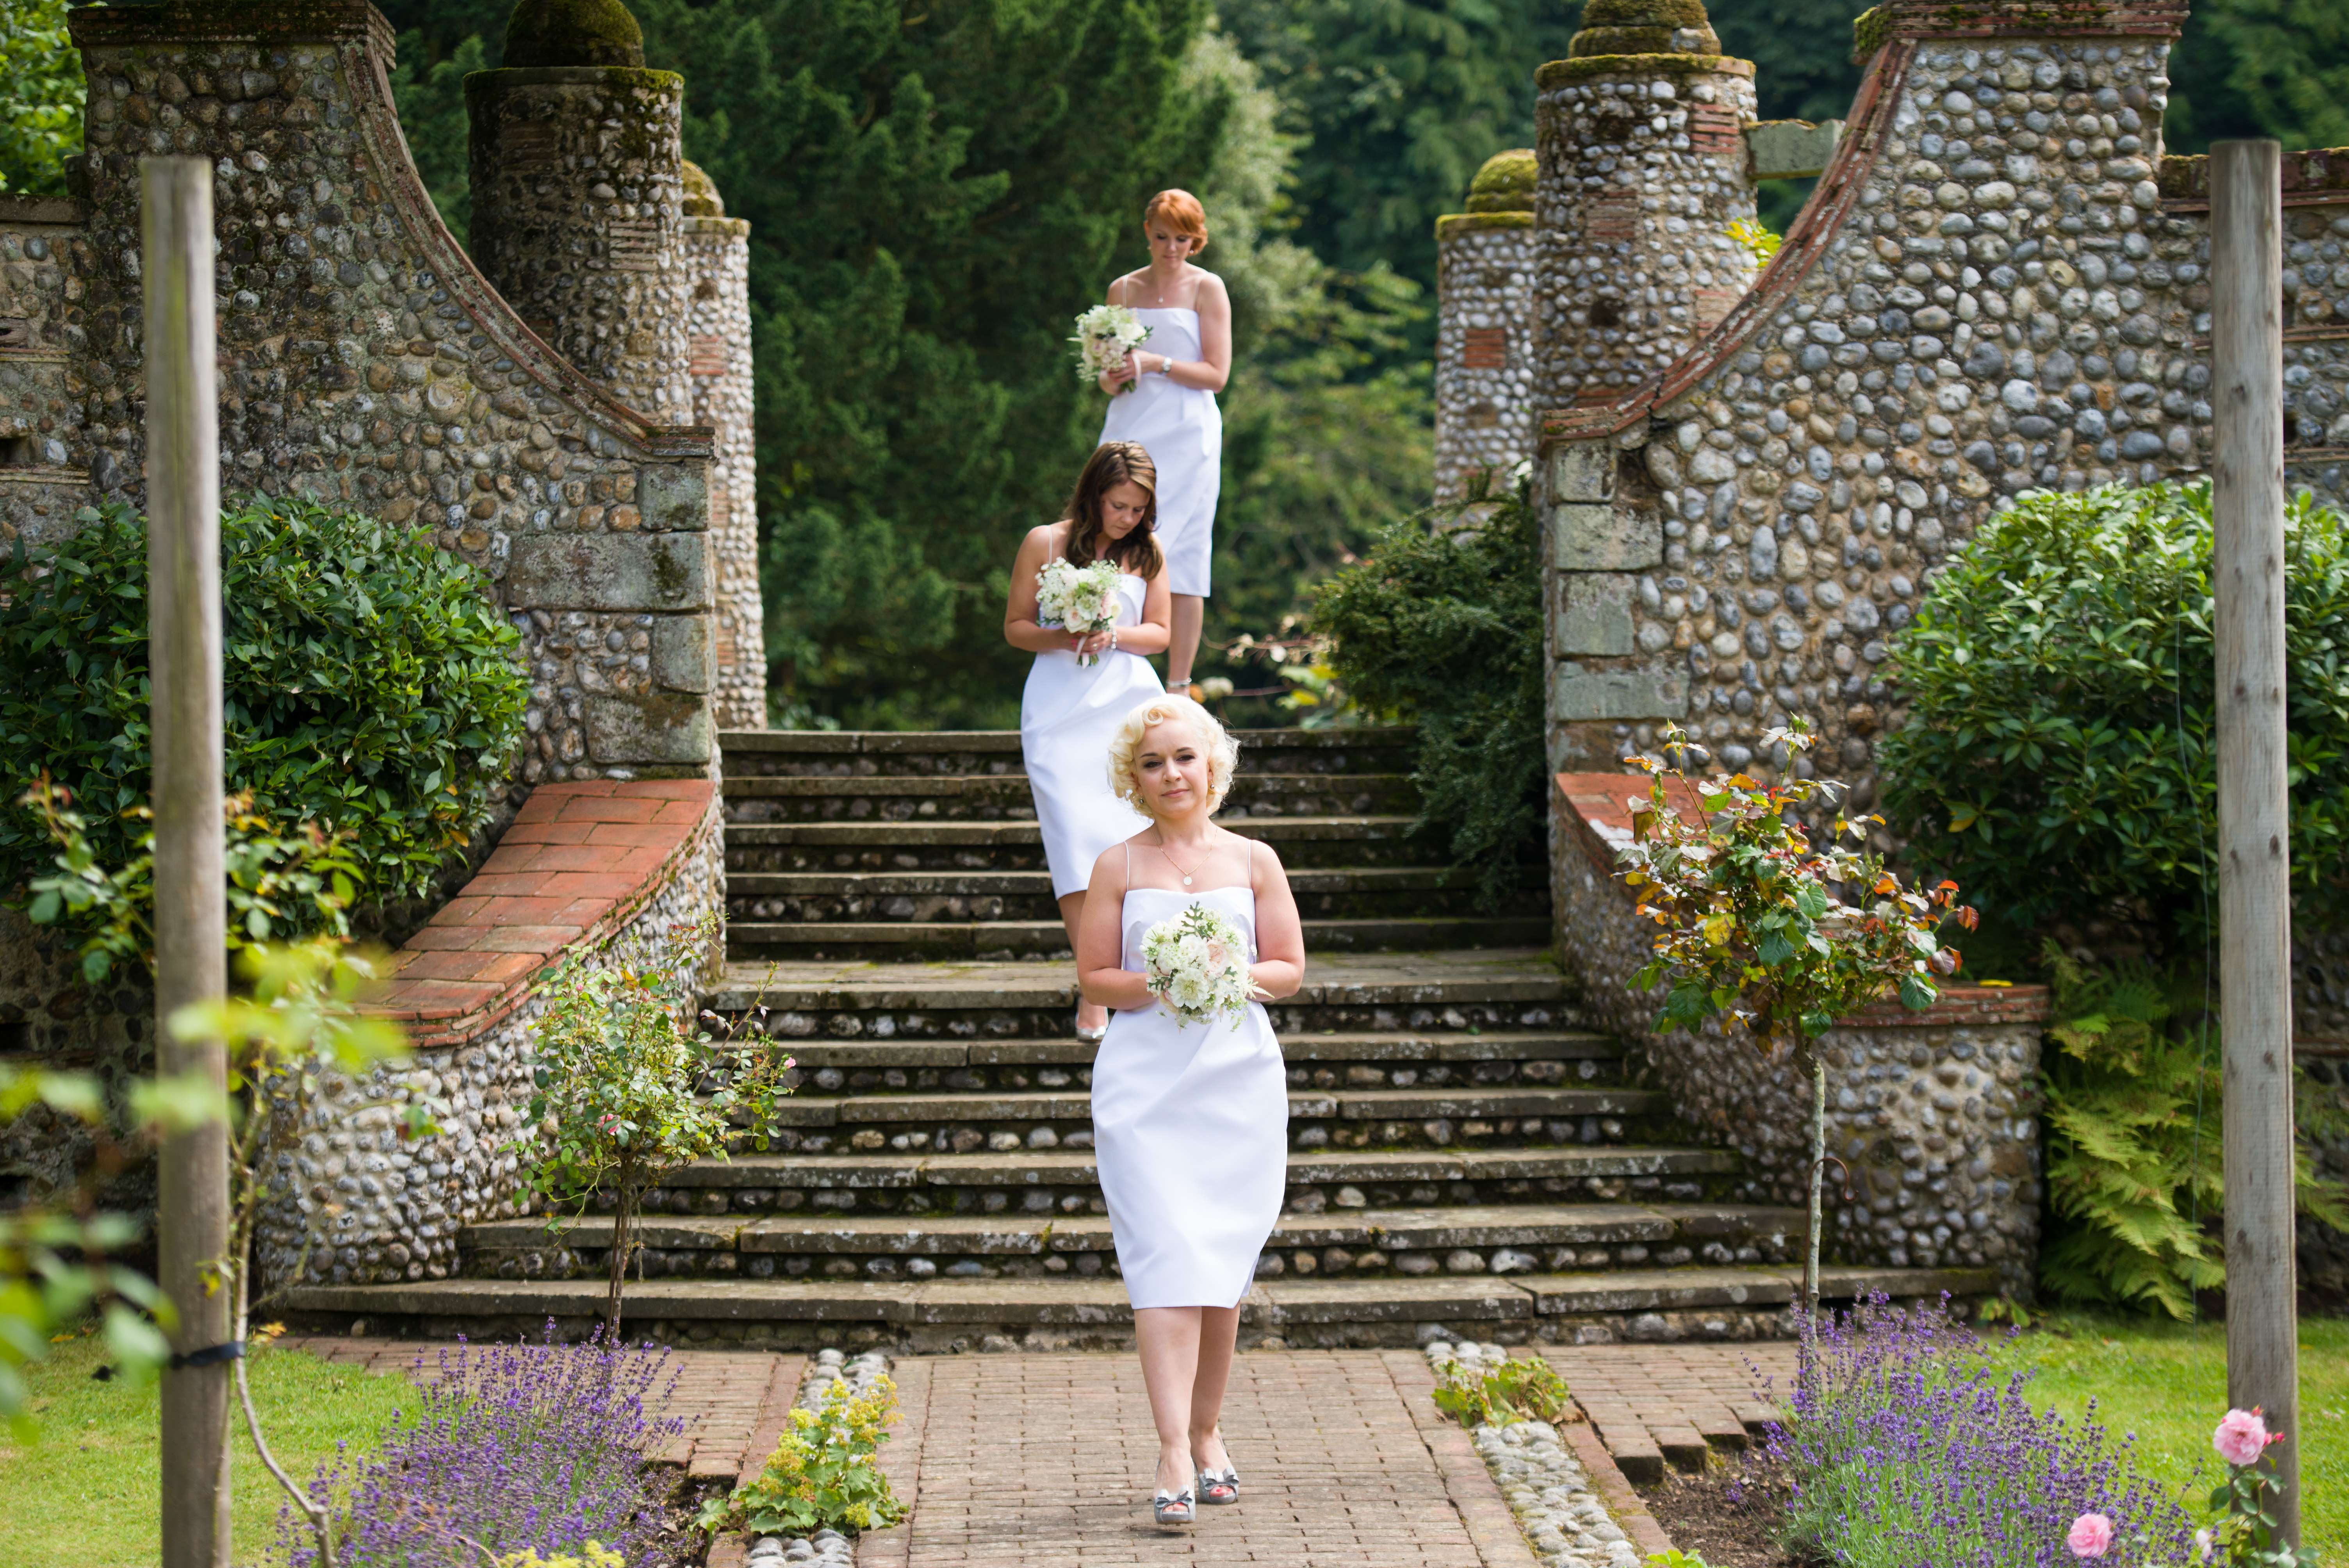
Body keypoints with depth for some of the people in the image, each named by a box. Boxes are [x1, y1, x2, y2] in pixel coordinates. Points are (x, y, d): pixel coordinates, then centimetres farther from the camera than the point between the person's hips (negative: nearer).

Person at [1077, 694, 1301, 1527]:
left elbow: (1289, 970, 7)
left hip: (1239, 1079, 2)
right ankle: (1175, 1455, -17)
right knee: (1166, 1258, -12)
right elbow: (1095, 978, 4)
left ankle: (1207, 1433, 22)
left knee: (1223, 1266, 6)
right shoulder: (1119, 866, 6)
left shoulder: (1254, 862, 9)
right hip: (1146, 1083, -2)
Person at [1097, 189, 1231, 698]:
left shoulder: (1207, 289, 2)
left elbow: (1216, 374, -3)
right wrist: (1111, 379, -3)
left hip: (1185, 438, -3)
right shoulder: (1123, 290, 13)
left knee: (1179, 560, -6)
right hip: (1130, 432, 3)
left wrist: (1155, 364, -14)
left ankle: (1178, 689, -4)